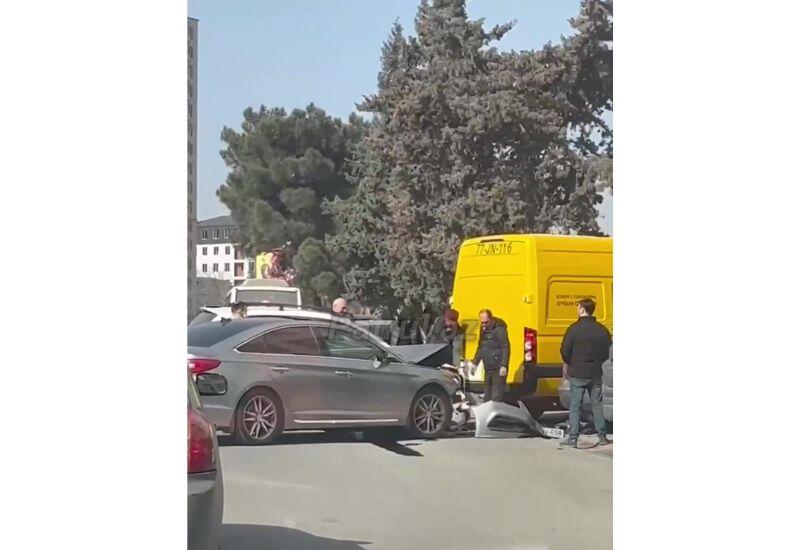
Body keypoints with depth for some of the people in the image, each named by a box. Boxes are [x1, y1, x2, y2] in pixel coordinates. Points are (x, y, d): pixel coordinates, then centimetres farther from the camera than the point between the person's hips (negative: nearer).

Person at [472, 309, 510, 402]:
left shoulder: (499, 329, -12)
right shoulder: (484, 329, 15)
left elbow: (505, 348, -17)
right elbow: (480, 348, 25)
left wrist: (504, 366, -22)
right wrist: (474, 363, 21)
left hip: (498, 369, -9)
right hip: (488, 368, 9)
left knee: (496, 396, -10)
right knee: (487, 396, 13)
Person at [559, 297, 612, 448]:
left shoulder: (574, 328, -12)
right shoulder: (602, 330, 1)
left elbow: (565, 351, -12)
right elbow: (607, 352, 6)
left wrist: (567, 364, 7)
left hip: (577, 373, -4)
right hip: (596, 373, 4)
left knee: (575, 406, 2)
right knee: (597, 405, 13)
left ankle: (572, 438, 1)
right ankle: (602, 436, 17)